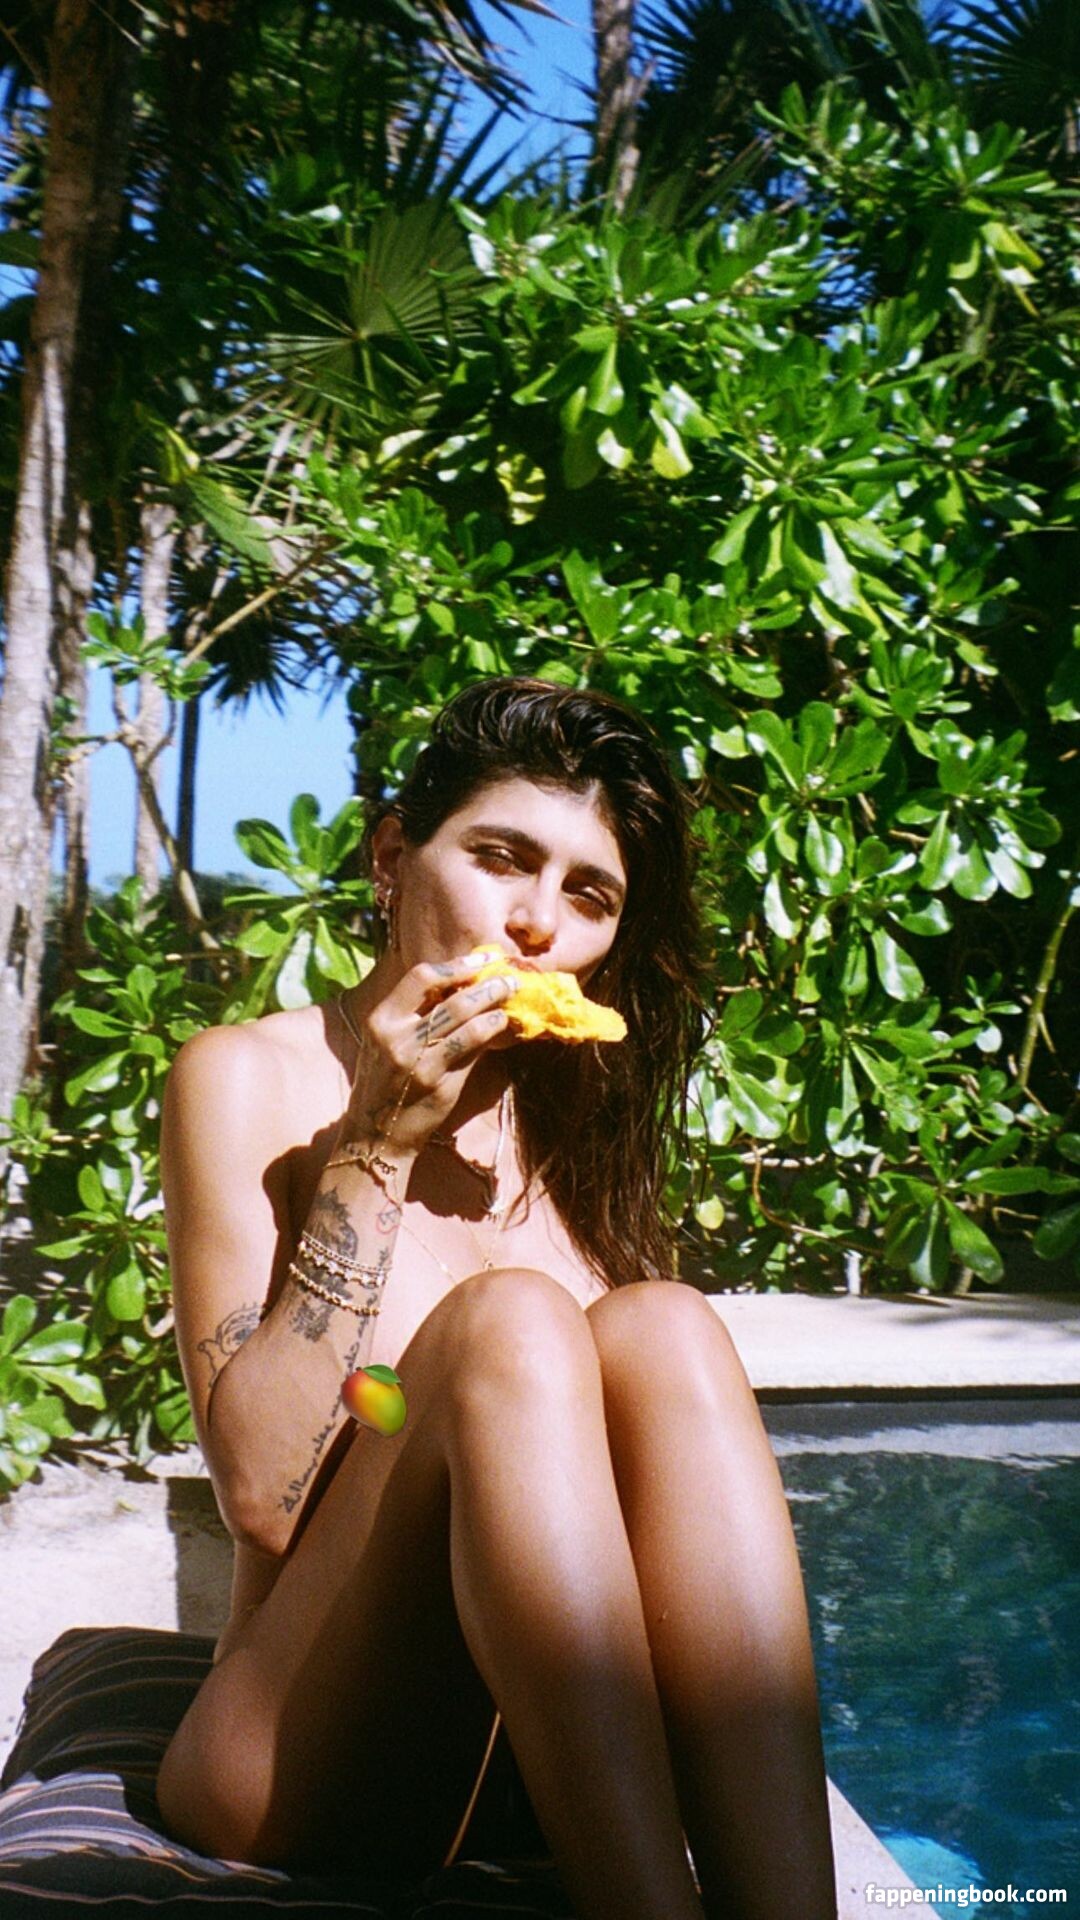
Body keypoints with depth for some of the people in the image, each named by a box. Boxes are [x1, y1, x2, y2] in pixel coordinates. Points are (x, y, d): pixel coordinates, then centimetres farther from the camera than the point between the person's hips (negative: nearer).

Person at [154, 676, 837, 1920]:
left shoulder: (575, 1118, 14)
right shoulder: (249, 1081, -1)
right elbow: (261, 1492, -13)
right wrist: (375, 1150, -14)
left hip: (554, 1756, 4)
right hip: (297, 1768, -4)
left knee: (661, 1327, -23)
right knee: (506, 1324, -28)